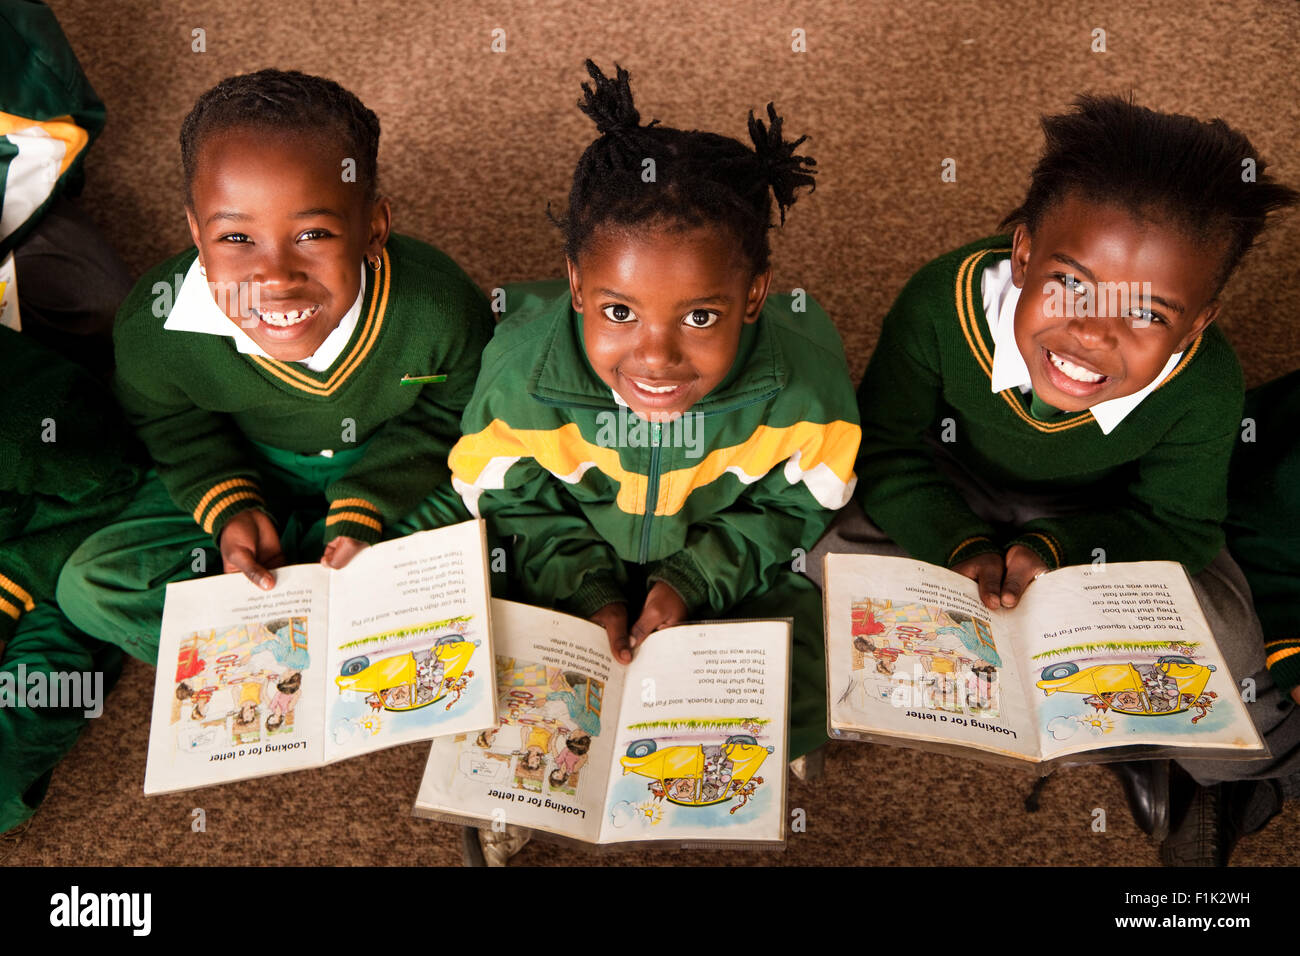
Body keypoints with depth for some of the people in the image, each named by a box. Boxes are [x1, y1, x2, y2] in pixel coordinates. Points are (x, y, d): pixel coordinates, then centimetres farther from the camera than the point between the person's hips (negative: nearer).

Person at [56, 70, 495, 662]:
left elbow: (446, 416, -13)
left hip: (394, 468, 0)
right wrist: (230, 510, -20)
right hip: (248, 470, 1)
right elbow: (173, 425, -5)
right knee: (89, 588, -10)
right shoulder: (152, 327, -28)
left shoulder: (443, 312, -33)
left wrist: (364, 508, -22)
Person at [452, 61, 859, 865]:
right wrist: (589, 591, -21)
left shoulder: (801, 382, -29)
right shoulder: (523, 373, -29)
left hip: (735, 566, 0)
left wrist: (694, 580, -22)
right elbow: (515, 506, -10)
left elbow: (790, 510, -11)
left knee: (789, 712, -11)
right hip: (570, 569, 0)